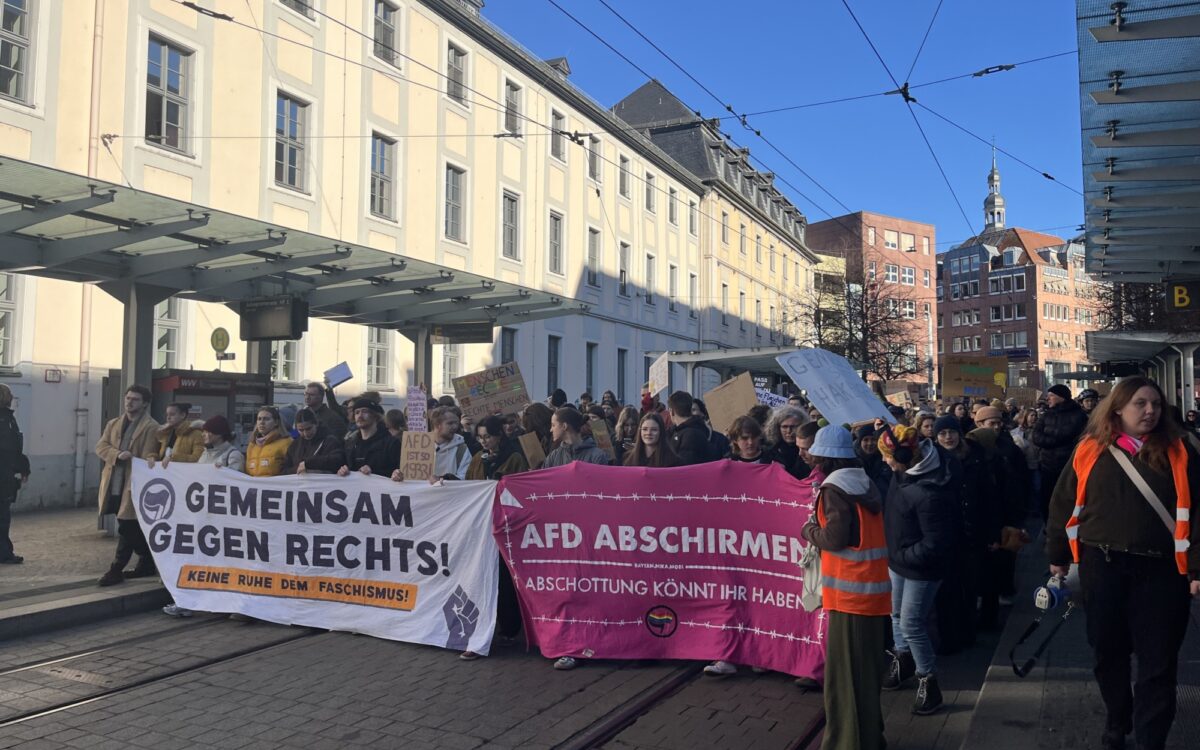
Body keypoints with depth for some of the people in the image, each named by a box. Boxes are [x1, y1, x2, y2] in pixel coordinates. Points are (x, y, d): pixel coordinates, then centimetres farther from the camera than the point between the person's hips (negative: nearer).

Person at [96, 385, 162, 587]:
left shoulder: (151, 428, -6)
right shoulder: (113, 424, 16)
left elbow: (147, 459, -11)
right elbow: (101, 446, 7)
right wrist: (117, 454, -14)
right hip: (114, 484, 7)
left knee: (127, 528, -5)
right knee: (135, 529, 14)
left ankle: (116, 569, 6)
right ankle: (146, 564, 24)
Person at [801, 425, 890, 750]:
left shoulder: (834, 489, -14)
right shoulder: (866, 483, 11)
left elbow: (835, 538, -18)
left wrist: (809, 530, -2)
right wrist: (821, 528, 10)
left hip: (850, 590, -9)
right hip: (872, 587, 9)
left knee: (845, 671, 0)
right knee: (866, 667, 18)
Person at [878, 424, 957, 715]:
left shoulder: (929, 493, -36)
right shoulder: (908, 468, -11)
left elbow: (936, 544, -29)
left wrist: (902, 556, -19)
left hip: (921, 568, -9)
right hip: (898, 559, 9)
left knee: (911, 624, 1)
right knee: (897, 614, 24)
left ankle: (928, 681, 21)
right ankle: (903, 659, 47)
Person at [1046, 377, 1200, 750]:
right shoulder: (1090, 451, 0)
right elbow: (1064, 504, 7)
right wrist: (1058, 556, 10)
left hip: (1161, 570, -1)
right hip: (1103, 565, 1)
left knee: (1158, 662, 4)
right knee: (1108, 653, 15)